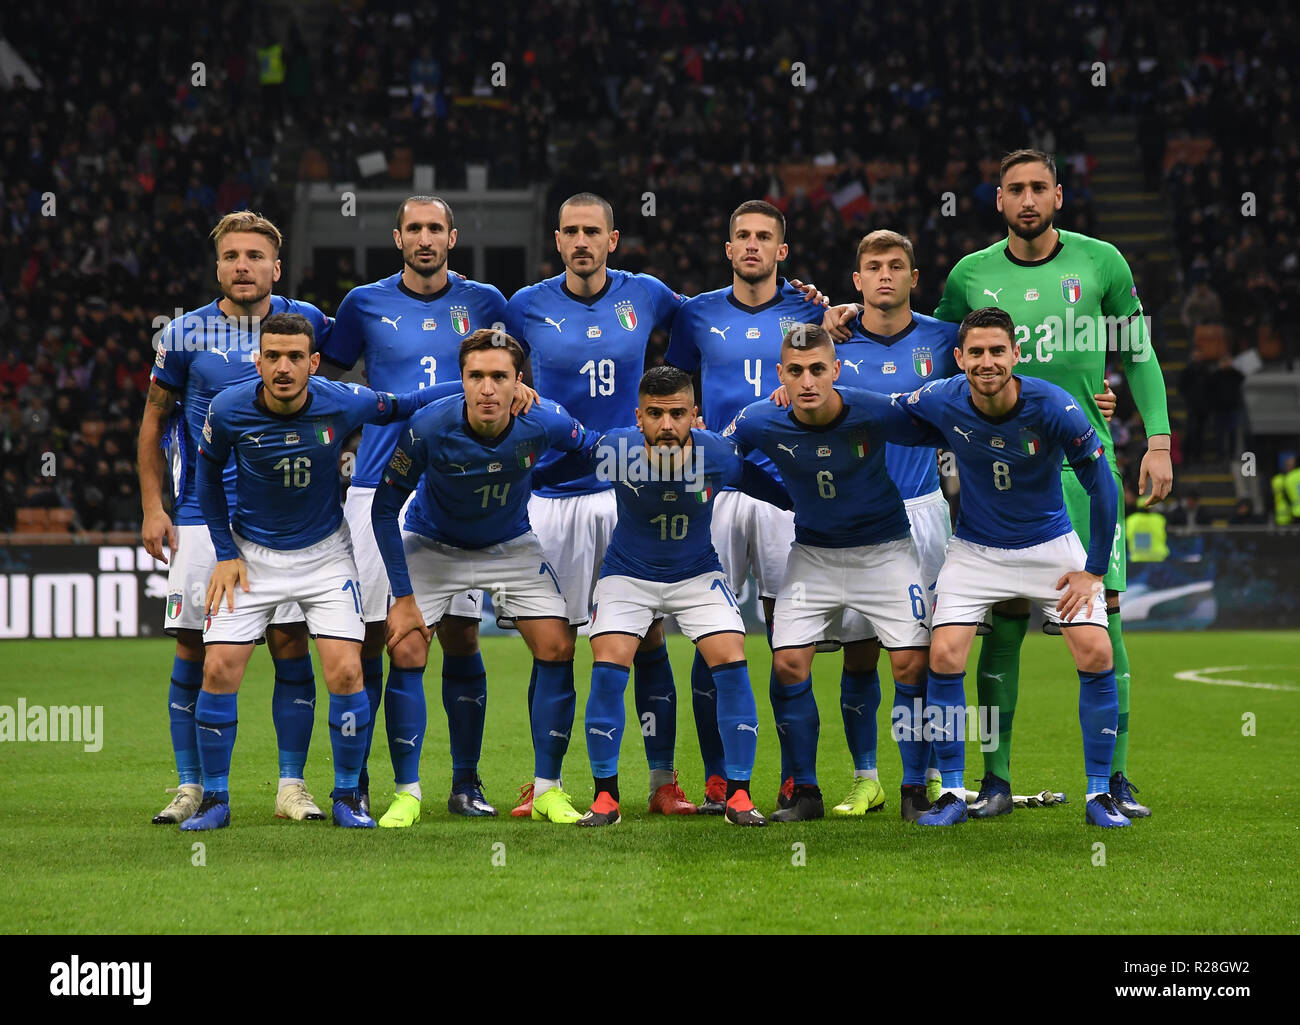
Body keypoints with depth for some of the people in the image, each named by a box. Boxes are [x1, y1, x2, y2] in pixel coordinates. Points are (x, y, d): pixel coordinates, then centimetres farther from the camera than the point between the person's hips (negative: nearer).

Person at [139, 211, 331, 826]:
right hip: (202, 516, 0)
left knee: (290, 647, -4)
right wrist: (152, 509, 3)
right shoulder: (185, 334, 0)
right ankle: (190, 787, 7)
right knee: (193, 653, -1)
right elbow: (154, 420, 9)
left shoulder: (304, 322, 1)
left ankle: (291, 786, 4)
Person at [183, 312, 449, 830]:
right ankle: (215, 799, 6)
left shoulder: (343, 403, -19)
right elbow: (209, 472, 3)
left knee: (345, 672, -12)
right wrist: (226, 552, 1)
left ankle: (347, 796, 7)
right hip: (251, 552, 1)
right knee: (219, 669, -9)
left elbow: (396, 408, 1)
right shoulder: (229, 410, -17)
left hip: (324, 550, 0)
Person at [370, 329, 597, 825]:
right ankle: (407, 792, -3)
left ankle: (547, 789, 3)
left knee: (557, 648, -9)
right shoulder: (428, 430, -31)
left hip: (511, 545, 2)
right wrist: (402, 596, -20)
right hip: (431, 544, -2)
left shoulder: (545, 422, -26)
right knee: (406, 651, -16)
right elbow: (384, 509, -19)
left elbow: (592, 450, -1)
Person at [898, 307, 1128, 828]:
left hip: (1051, 545, -1)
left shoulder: (1053, 407, -23)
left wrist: (1094, 570, -10)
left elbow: (1102, 487, -13)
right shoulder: (941, 402, -17)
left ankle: (1099, 794, 0)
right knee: (944, 656, -14)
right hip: (975, 548, 1)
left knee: (1096, 655, -14)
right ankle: (952, 793, 0)